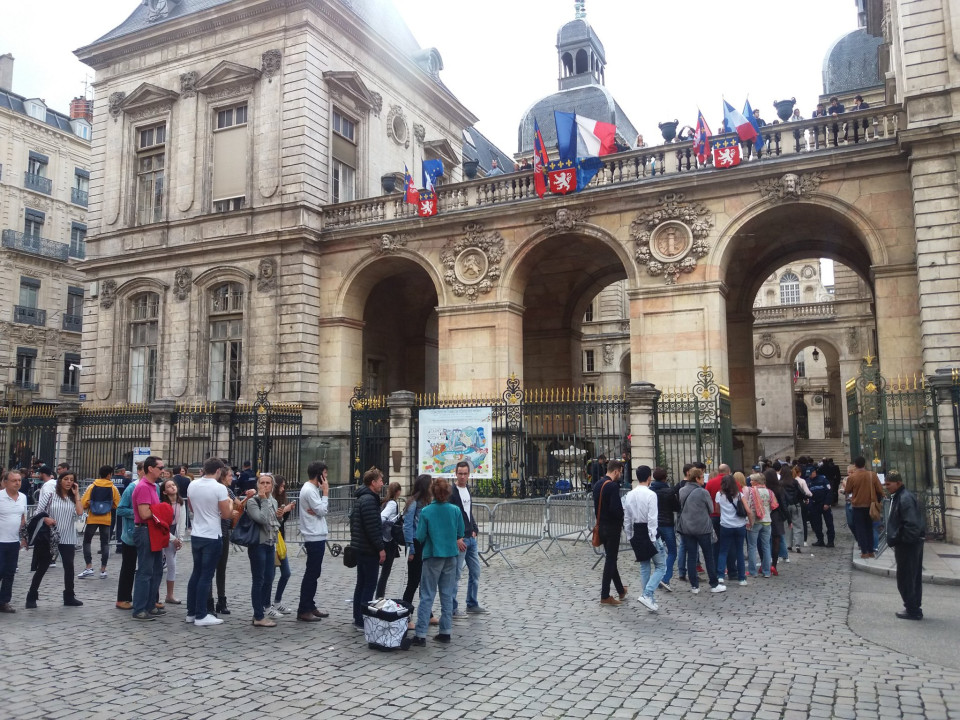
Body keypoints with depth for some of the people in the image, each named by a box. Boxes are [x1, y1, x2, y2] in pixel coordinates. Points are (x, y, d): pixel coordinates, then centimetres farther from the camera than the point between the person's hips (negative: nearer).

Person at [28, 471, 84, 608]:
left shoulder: (73, 498, 8)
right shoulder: (51, 494, -1)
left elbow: (80, 512, -7)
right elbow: (39, 511, -5)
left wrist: (76, 494, -4)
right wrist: (46, 519, -24)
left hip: (68, 539, 3)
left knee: (69, 567, 5)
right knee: (42, 568, 4)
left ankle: (69, 597, 15)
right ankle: (31, 597, 15)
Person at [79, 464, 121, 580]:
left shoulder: (92, 486, -2)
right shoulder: (113, 488, -2)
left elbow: (83, 503, -6)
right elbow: (117, 504, 1)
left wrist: (89, 507, 14)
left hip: (92, 519, 0)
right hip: (106, 520, 0)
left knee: (87, 541, 14)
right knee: (105, 543, 8)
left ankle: (89, 567, 5)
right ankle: (103, 570, 7)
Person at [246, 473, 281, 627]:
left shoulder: (273, 502, 11)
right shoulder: (252, 501, -10)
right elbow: (262, 519, -24)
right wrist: (264, 500, -16)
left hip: (270, 545, 7)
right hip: (258, 545, -7)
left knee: (268, 580, 10)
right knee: (258, 580, -3)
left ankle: (261, 611, 21)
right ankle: (259, 617, 3)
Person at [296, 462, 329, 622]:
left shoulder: (313, 488, 15)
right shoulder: (309, 490, -16)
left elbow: (325, 510, 11)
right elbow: (322, 511, -17)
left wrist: (316, 511, -10)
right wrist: (325, 492, -10)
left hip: (317, 537, 10)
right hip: (314, 537, -10)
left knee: (313, 573, 14)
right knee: (311, 574, -5)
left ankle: (310, 606, 21)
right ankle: (303, 610, 1)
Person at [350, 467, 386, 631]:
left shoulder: (360, 498, 15)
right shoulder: (369, 499, -18)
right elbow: (372, 527, -23)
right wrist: (381, 548, -18)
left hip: (359, 547, 10)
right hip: (368, 549, -10)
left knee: (362, 583, 16)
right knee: (370, 584, -5)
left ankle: (358, 618, 23)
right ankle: (363, 621, -2)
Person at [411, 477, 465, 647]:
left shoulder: (426, 512, -13)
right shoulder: (456, 510, -5)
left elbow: (420, 537, -7)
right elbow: (461, 533, 4)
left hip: (433, 556, -2)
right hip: (451, 556, 3)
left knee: (427, 596, 3)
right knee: (447, 595, 12)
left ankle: (420, 635, 1)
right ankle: (445, 632, 16)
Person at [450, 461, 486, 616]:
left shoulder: (467, 490, 12)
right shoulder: (452, 493, -13)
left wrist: (474, 530, 11)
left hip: (471, 538, 8)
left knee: (475, 571, 14)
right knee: (456, 574, -2)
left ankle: (472, 605, 26)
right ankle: (451, 609, 7)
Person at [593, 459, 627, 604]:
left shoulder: (597, 485, 7)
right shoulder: (613, 486, -20)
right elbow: (615, 509, -25)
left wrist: (599, 521, 14)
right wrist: (622, 519, -8)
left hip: (601, 526, 8)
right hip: (612, 527, -8)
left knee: (610, 558, 17)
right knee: (610, 560, 0)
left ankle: (620, 590, 31)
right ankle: (605, 596, 5)